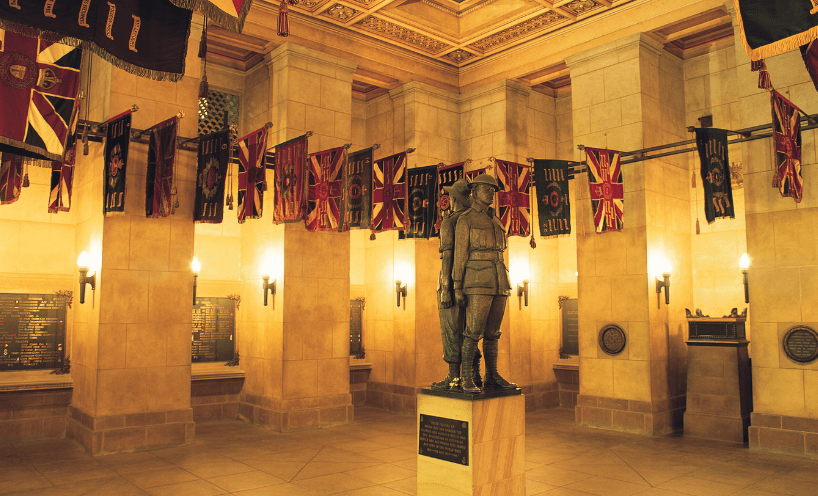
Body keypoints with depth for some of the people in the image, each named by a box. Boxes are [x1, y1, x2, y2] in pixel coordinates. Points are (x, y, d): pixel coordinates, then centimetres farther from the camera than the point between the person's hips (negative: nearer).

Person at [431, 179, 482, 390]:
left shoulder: (449, 222, -8)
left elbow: (448, 256, -16)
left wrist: (445, 290, -18)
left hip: (454, 281, -7)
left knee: (451, 331, -3)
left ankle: (454, 378, -2)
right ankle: (474, 375, 13)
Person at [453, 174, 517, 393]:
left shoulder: (495, 221, 21)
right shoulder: (465, 220, 1)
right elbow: (460, 254, -4)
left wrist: (503, 285, 17)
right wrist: (457, 287, -10)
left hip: (498, 282, 7)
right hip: (477, 281, -7)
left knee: (492, 331, 9)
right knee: (474, 331, -9)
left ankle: (492, 377, 15)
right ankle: (466, 379, -1)